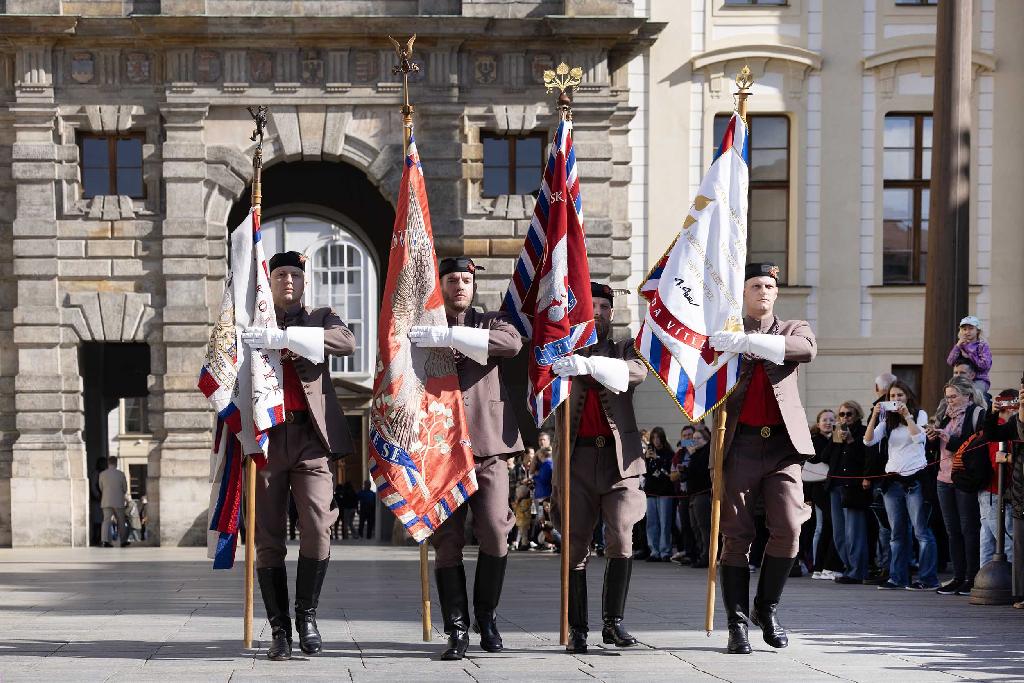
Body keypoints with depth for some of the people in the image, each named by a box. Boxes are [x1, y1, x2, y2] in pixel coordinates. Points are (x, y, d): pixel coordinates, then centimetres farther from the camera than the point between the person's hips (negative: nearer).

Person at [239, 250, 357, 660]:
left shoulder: (321, 319, 15)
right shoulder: (251, 326, 16)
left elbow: (347, 342, -7)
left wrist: (283, 337, -16)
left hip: (311, 438, -1)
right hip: (265, 438, 1)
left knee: (317, 529, -14)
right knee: (269, 540, 0)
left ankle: (307, 614, 2)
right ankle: (280, 630, 5)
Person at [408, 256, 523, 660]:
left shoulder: (491, 322, 11)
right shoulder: (422, 330, 14)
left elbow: (512, 342, -12)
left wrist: (450, 336, -20)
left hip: (488, 447, 0)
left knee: (495, 534, -8)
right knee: (447, 540, -2)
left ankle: (486, 615, 11)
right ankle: (457, 630, 3)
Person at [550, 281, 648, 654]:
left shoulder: (624, 348, 12)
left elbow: (638, 370, -10)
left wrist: (587, 364, -26)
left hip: (620, 458, 0)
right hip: (577, 457, 1)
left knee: (621, 540, -11)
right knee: (575, 545, -1)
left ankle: (613, 622, -1)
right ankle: (577, 628, 4)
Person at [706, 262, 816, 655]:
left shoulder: (793, 330, 14)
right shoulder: (723, 335, 13)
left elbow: (807, 349, -11)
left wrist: (747, 342, -22)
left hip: (783, 445, 1)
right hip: (740, 444, -1)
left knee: (788, 530, -8)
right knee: (737, 535, -2)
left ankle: (767, 607, 13)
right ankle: (737, 622, 4)